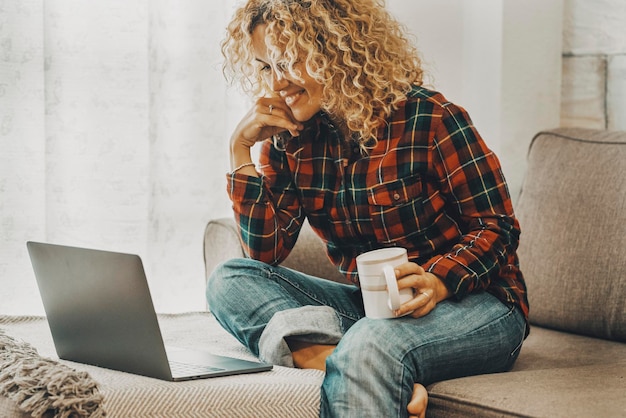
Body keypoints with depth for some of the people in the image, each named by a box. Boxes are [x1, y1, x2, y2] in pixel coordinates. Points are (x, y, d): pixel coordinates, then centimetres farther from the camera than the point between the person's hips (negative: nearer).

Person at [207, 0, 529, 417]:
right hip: (369, 305, 7)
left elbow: (498, 227, -10)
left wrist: (439, 281, -29)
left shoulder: (428, 117, -12)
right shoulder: (289, 139, 4)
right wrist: (242, 147, -8)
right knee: (230, 281, -15)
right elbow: (265, 253, -2)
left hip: (472, 302, -7)